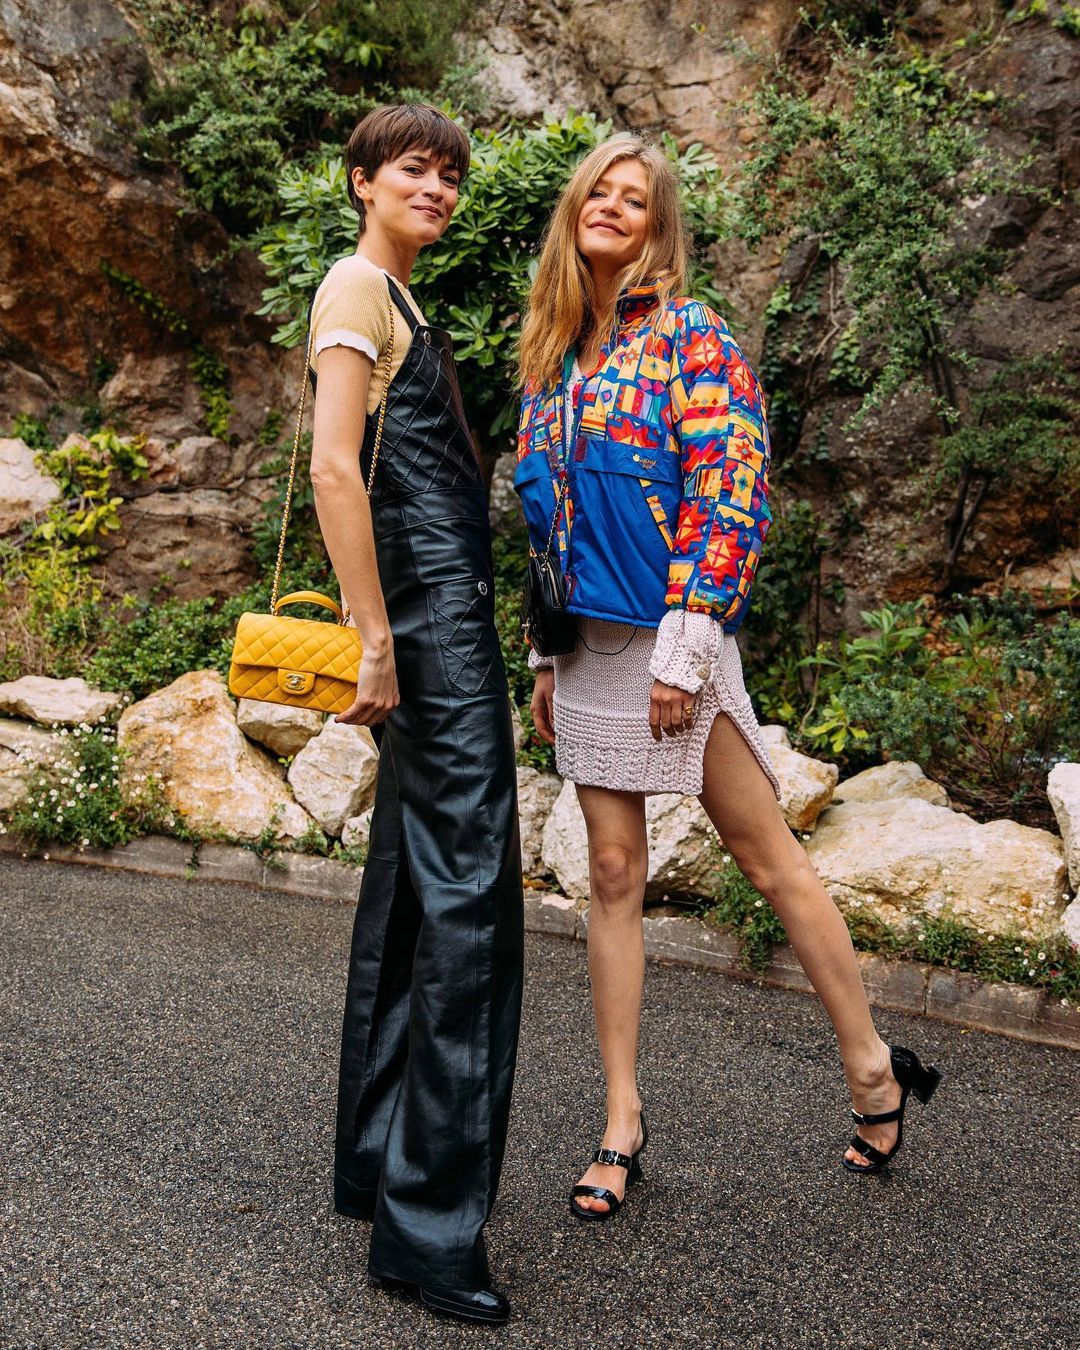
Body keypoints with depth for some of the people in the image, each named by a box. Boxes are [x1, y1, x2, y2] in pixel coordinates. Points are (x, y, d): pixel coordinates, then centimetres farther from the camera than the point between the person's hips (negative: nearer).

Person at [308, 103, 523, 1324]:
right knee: (467, 896, -12)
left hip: (441, 616, 10)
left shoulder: (398, 303, 24)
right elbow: (333, 467, -17)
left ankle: (375, 1167, 25)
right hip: (427, 616, -10)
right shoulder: (357, 286, -6)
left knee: (409, 887, 13)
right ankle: (430, 1224, -5)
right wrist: (375, 639, -21)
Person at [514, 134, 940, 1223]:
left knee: (770, 858, 2)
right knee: (613, 873, 7)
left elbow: (730, 488, -13)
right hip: (587, 643, 6)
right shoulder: (553, 360, 16)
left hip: (670, 640, -6)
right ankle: (622, 1123, 16)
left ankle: (875, 1069, 19)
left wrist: (686, 639, -18)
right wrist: (546, 653, 16)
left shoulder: (689, 336, -3)